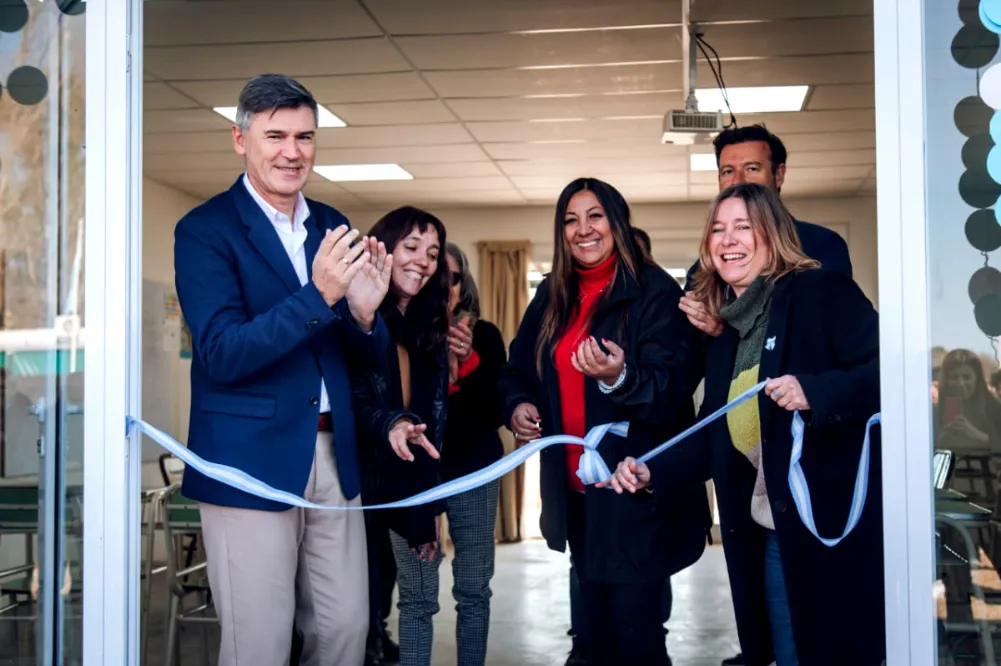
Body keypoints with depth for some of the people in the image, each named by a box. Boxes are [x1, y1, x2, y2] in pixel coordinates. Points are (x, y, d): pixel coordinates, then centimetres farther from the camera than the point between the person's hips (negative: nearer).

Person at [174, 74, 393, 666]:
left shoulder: (332, 228, 11)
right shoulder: (205, 230, -6)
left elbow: (369, 355, 13)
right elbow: (221, 355, -16)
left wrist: (364, 313, -11)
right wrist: (317, 294, -26)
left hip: (333, 456, 5)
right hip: (251, 460, -5)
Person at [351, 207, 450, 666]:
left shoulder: (431, 327, 12)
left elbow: (436, 417, 11)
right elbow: (349, 400, -13)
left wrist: (434, 501, 7)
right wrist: (389, 424, -33)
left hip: (416, 485, 5)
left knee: (420, 600, 7)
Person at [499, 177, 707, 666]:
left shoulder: (656, 292, -11)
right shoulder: (552, 296, 9)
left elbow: (673, 388, -19)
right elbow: (518, 369, 17)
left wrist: (619, 379, -37)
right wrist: (517, 406, -4)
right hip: (575, 489, 7)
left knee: (634, 626, -3)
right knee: (596, 623, 18)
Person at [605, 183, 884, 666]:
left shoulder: (822, 292, -6)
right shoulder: (725, 331, 14)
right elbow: (715, 438, 15)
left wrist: (814, 391, -29)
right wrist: (652, 472, 2)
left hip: (835, 527, -7)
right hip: (767, 534, 7)